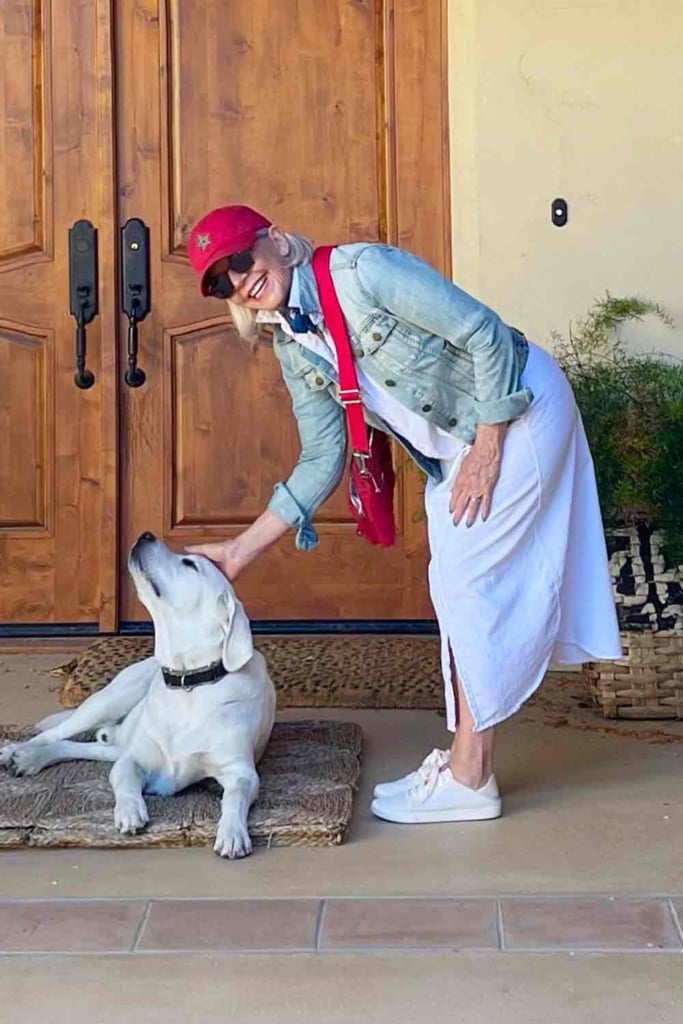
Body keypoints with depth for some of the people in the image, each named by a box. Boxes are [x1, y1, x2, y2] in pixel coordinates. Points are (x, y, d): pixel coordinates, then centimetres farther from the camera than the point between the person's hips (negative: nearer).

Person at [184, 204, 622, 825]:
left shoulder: (361, 269, -21)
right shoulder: (294, 351, 2)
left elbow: (485, 331, -22)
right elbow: (322, 461, 4)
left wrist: (487, 449, -20)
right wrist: (241, 550, 1)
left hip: (518, 408, -8)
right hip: (456, 445, 8)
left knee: (466, 581, -8)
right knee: (462, 586, 11)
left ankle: (469, 779, 0)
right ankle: (466, 758, 22)